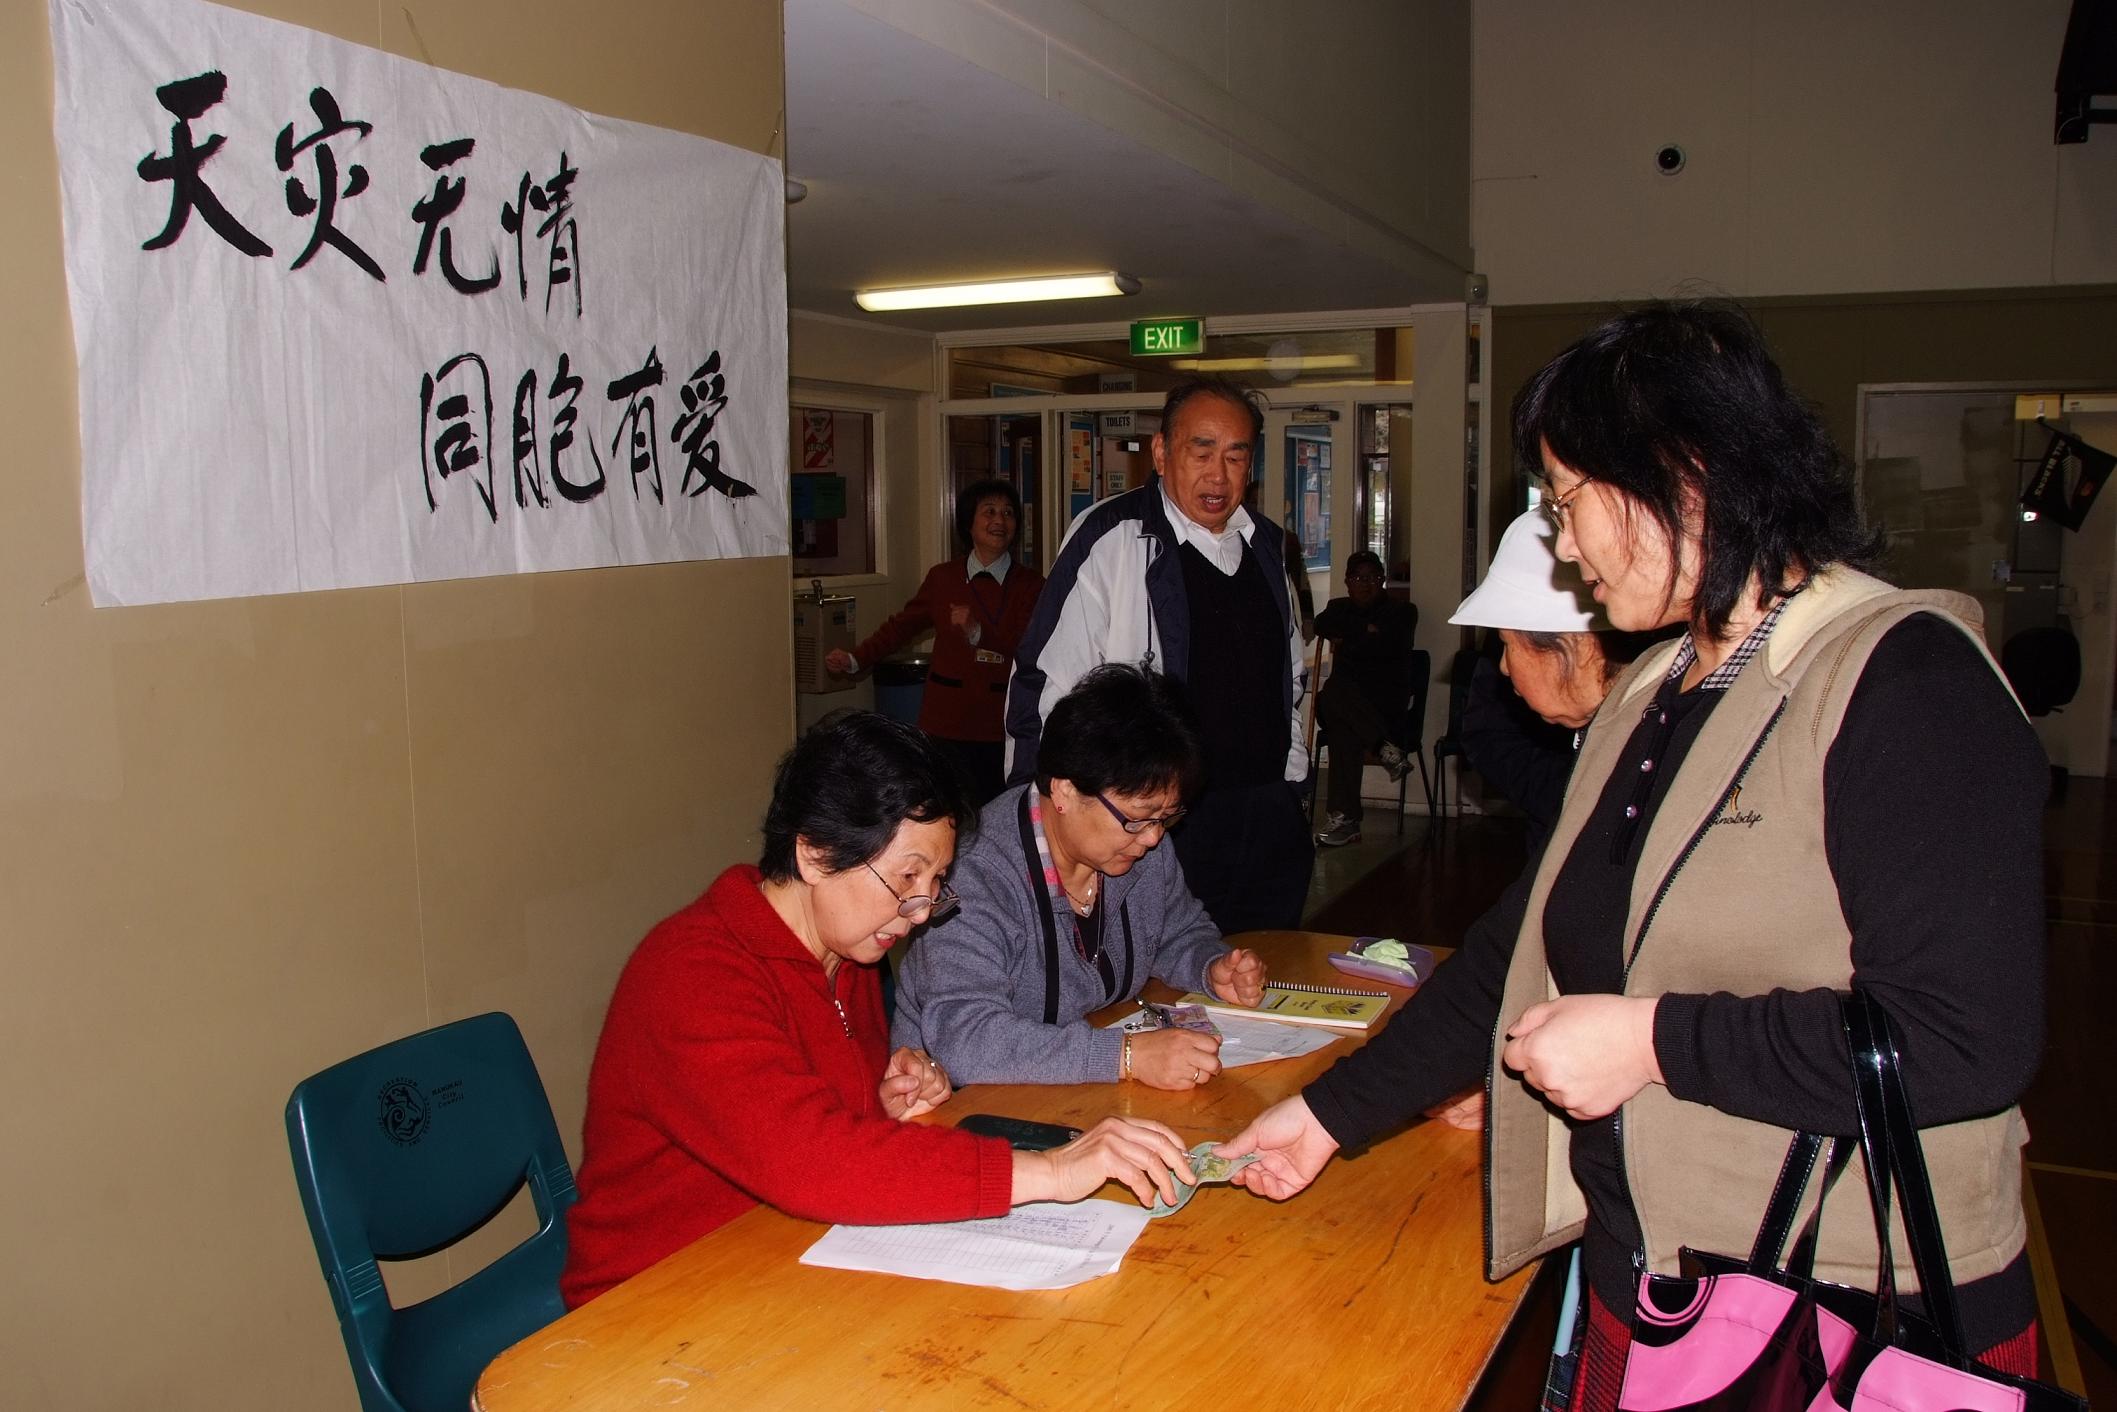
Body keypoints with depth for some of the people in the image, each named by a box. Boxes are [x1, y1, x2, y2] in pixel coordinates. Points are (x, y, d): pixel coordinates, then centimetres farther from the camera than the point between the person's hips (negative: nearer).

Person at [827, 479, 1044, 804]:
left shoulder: (1029, 584, 3)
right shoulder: (942, 577, 9)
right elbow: (902, 624, 18)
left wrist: (978, 633, -22)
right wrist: (856, 660, 13)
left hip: (1002, 725, -1)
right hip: (948, 721, 1)